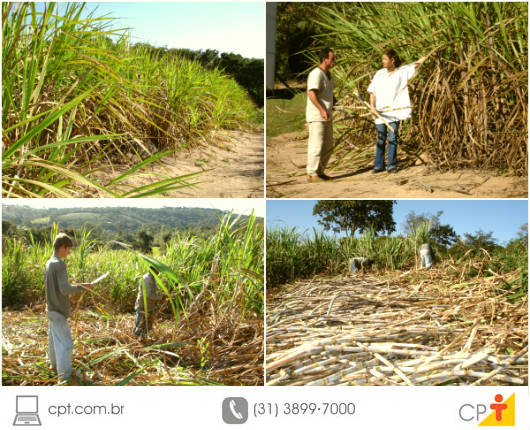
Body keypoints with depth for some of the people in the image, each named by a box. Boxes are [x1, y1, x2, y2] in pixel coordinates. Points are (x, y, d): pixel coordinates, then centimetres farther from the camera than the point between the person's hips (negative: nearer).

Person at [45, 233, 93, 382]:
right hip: (59, 312, -9)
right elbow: (65, 289, -26)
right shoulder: (60, 264, -21)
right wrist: (81, 287, -13)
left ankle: (55, 364, 38)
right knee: (65, 343, -5)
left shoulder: (48, 263, 8)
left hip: (51, 309, 9)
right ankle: (64, 375, -2)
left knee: (54, 338, 22)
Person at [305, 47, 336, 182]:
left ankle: (320, 171, 21)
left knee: (328, 145, 12)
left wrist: (329, 111, 16)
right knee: (316, 145, -7)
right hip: (317, 116, -10)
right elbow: (311, 93, -24)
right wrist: (322, 110, -26)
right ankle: (312, 174, -1)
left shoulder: (328, 74, 16)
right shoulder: (316, 74, -14)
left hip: (327, 116, 10)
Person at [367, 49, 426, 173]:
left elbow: (417, 63, 6)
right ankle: (379, 165, 13)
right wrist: (372, 106, -3)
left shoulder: (402, 71, 3)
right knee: (380, 139, 6)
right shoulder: (379, 74, 7)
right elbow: (372, 91, 9)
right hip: (380, 112, 2)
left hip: (395, 111, -2)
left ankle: (391, 165, 6)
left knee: (392, 138, -2)